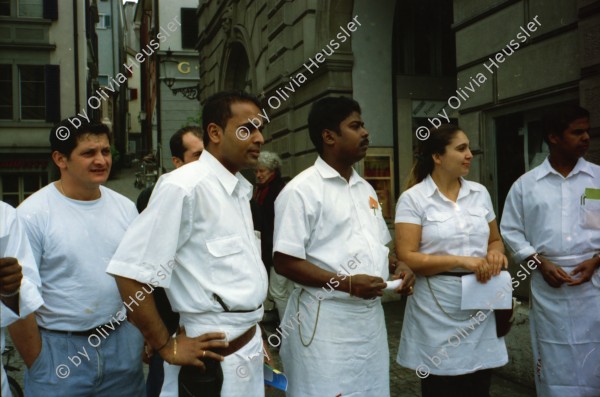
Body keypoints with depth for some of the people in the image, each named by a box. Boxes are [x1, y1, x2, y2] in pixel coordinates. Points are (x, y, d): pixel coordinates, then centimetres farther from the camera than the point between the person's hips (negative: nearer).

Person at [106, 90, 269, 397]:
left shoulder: (241, 189, 8)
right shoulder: (185, 187, -19)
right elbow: (130, 271, -21)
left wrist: (254, 333, 12)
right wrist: (168, 347, -14)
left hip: (251, 348, 8)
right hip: (214, 360, -8)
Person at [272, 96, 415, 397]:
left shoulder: (366, 189, 14)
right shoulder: (301, 190, -11)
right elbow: (285, 262, -16)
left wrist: (401, 266, 2)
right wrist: (346, 283, -21)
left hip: (371, 316, 8)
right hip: (325, 320, -7)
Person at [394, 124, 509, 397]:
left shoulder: (480, 193, 9)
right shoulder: (413, 199, -8)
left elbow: (495, 239, 19)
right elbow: (407, 258, -14)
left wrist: (495, 252, -5)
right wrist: (460, 261, -21)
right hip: (437, 311, -4)